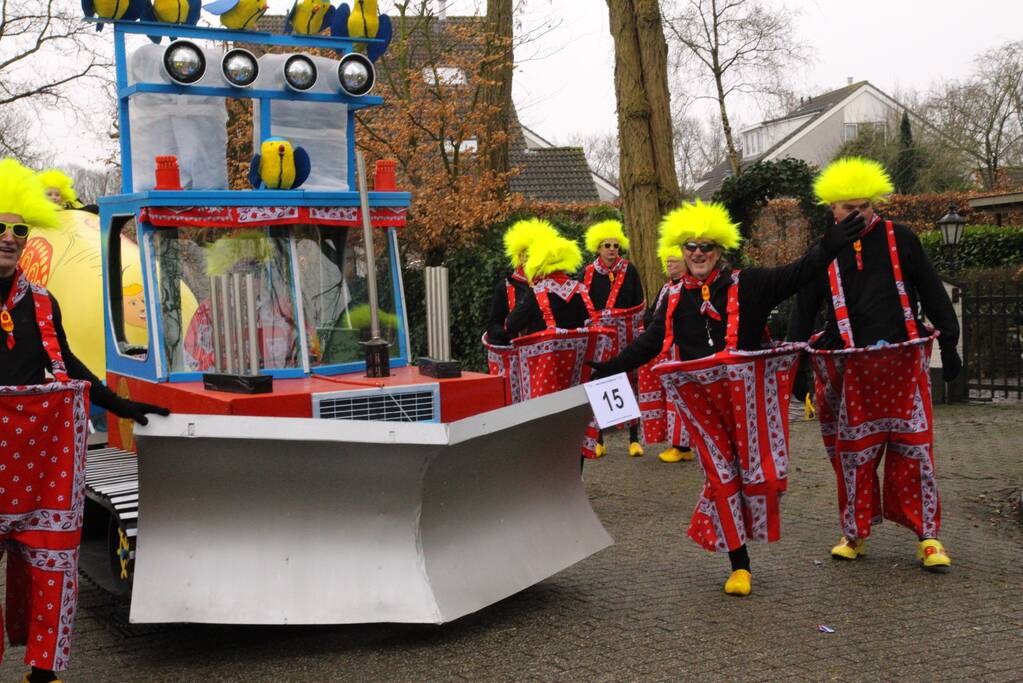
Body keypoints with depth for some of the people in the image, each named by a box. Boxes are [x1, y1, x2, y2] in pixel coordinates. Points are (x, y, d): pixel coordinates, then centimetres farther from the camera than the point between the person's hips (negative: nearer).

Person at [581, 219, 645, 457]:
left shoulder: (629, 271, 3)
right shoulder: (587, 273, 1)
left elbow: (639, 306, 7)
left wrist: (637, 335, 3)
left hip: (626, 339, 0)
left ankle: (634, 440, 9)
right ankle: (598, 441, 12)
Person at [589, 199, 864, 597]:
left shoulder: (746, 285, 2)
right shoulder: (675, 300, 12)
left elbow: (796, 275, -6)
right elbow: (649, 345, 14)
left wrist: (828, 246, -21)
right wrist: (609, 368, 7)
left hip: (747, 393, -2)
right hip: (700, 400, 2)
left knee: (758, 471, -5)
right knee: (721, 476, 4)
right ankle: (739, 565, 13)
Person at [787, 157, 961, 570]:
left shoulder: (899, 240, 3)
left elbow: (932, 293, 7)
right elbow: (805, 310, 9)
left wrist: (949, 342, 5)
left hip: (904, 363, -1)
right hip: (850, 369, 1)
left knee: (914, 448, 0)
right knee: (853, 451, 4)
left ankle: (927, 535, 11)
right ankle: (856, 533, 19)